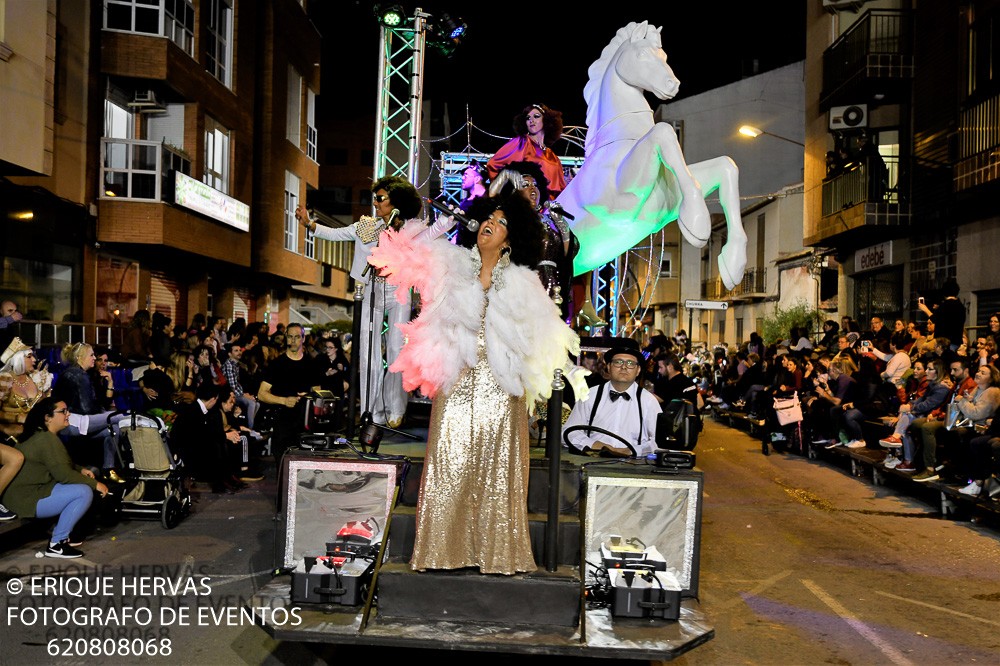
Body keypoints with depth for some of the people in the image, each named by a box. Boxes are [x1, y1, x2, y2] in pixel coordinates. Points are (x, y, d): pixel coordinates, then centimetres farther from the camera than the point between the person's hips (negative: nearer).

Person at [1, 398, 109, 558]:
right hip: (26, 500, -11)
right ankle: (56, 545, -11)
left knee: (80, 483, 13)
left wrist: (81, 470, 6)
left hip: (24, 491, 11)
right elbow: (63, 475, -24)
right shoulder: (47, 439, -20)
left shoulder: (38, 434, 13)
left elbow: (60, 465, 22)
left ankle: (61, 535, 14)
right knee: (84, 492, -20)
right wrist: (95, 484, -16)